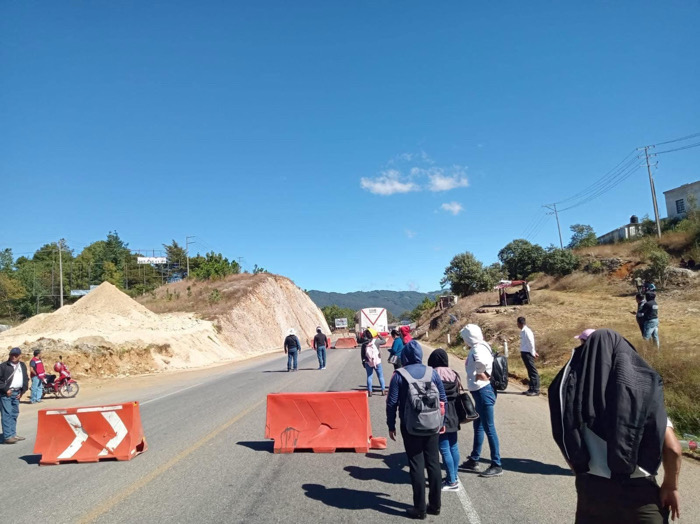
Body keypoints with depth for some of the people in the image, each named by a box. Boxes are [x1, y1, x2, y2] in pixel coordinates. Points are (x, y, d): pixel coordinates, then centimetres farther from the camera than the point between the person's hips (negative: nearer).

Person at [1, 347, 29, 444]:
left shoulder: (23, 366, 12)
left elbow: (26, 379, 16)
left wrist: (22, 392, 8)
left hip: (16, 393, 6)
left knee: (14, 414, 12)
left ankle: (13, 434, 20)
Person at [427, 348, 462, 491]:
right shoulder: (453, 374, 5)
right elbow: (458, 393, 10)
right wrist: (456, 414, 19)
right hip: (453, 415, 7)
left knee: (444, 449, 0)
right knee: (453, 446, 16)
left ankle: (452, 482, 6)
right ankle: (454, 477, 27)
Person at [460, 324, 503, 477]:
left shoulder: (478, 349, -21)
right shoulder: (480, 347, 10)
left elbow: (482, 362, -40)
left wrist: (480, 373, -24)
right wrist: (482, 373, 3)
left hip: (483, 391, -11)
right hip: (481, 391, 11)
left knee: (489, 428, -1)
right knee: (478, 426, 18)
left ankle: (496, 466, 9)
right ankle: (473, 460, 30)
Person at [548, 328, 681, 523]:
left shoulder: (574, 389, -8)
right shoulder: (642, 387, -12)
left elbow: (569, 446, -2)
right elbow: (672, 448, -13)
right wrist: (670, 487, 2)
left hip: (591, 488, 2)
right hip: (637, 490, -2)